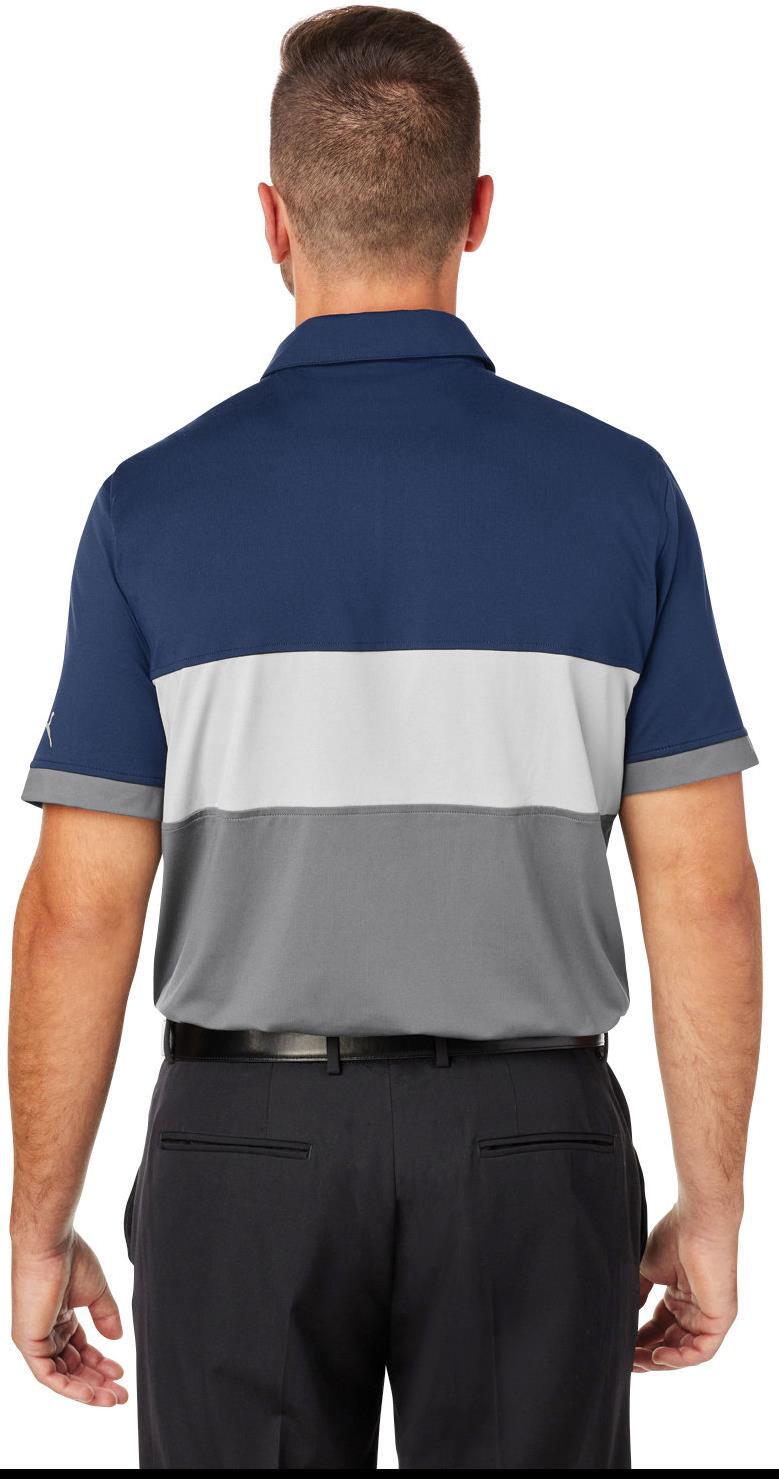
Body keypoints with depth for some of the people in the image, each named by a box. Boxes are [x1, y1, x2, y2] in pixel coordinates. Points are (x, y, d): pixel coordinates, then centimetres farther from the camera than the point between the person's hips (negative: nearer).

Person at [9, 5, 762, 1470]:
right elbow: (702, 892, -5)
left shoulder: (158, 504, -7)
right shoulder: (619, 492, -5)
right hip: (529, 1147, 1)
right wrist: (710, 1208, 5)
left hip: (251, 1144, 0)